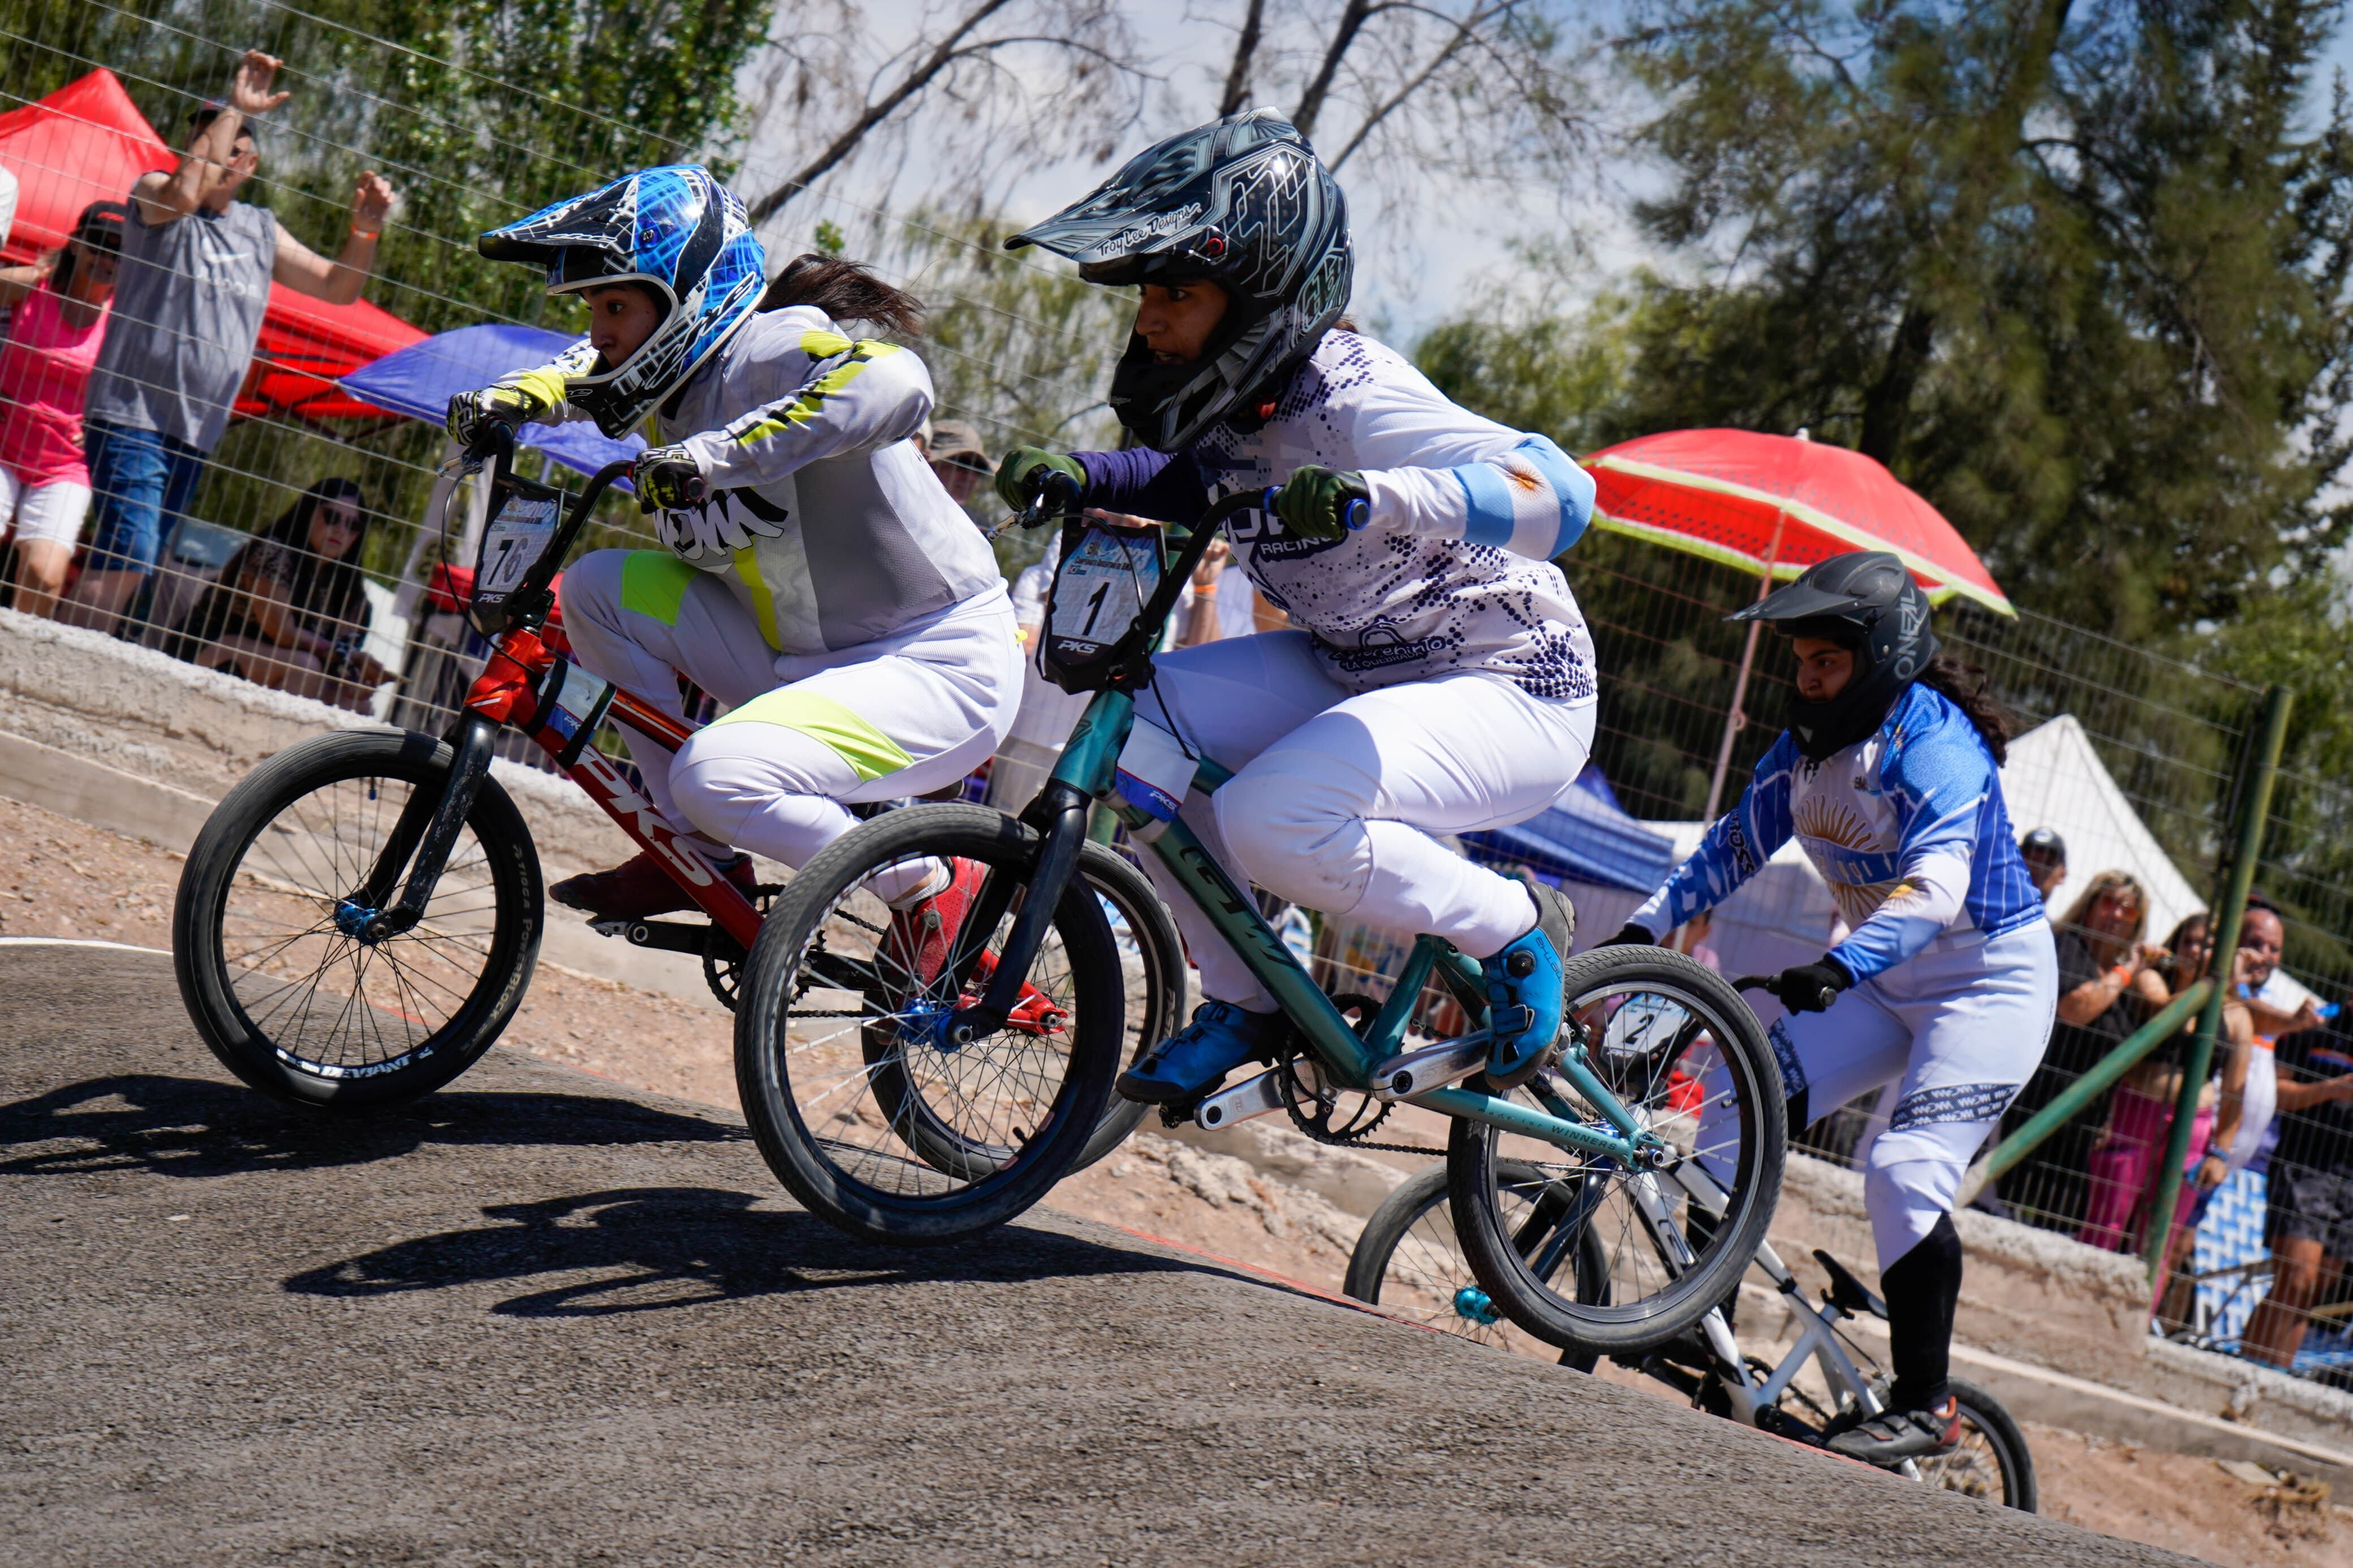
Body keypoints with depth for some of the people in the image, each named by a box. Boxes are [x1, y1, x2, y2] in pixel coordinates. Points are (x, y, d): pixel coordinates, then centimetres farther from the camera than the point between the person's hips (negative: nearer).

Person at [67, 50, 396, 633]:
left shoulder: (259, 231, 17)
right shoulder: (153, 195, -2)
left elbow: (337, 287, 22)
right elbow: (183, 192, -26)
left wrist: (365, 230, 3)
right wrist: (234, 110, -21)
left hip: (195, 431, 7)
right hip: (131, 415, -7)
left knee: (124, 567, 6)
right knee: (125, 562, -20)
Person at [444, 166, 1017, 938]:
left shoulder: (767, 348, -21)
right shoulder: (686, 365, 4)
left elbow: (894, 384, -41)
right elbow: (587, 368, 25)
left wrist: (713, 457, -44)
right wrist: (511, 398, 2)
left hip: (939, 670, -10)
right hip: (808, 654, 10)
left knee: (715, 776, -29)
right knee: (598, 587, 3)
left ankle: (930, 886, -6)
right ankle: (699, 853, 10)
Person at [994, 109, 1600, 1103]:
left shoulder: (1349, 396, -27)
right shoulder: (1228, 395, -4)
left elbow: (1560, 497, -39)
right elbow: (1196, 480, 20)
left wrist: (1377, 493, -54)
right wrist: (1073, 478, 0)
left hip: (1511, 692, -8)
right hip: (1354, 669, 8)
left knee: (1272, 819, -31)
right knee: (1128, 715, -10)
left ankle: (1512, 930, -5)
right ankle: (1244, 1002, 4)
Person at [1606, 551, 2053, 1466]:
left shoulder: (1935, 744, -23)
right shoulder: (1807, 746, 1)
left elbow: (1937, 889, -37)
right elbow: (1735, 847, 7)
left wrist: (1842, 964, -52)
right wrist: (1643, 929, -5)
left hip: (1992, 980, -8)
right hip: (1888, 982, 8)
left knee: (1905, 1169, -23)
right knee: (1741, 1108, -6)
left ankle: (1925, 1406, -12)